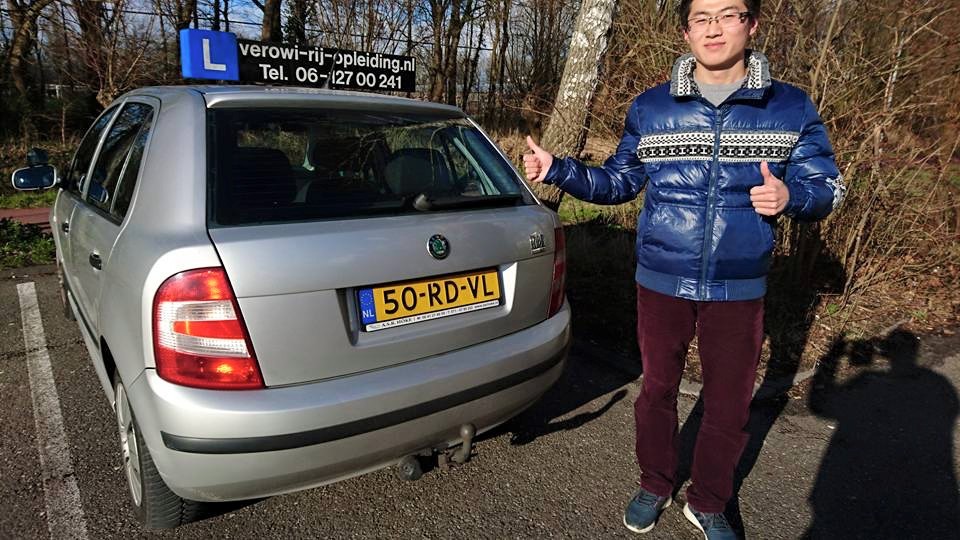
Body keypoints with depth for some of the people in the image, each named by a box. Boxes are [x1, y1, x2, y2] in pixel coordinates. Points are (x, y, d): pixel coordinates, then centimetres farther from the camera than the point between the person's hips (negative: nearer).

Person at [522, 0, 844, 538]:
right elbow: (618, 182, 6)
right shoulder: (651, 107, 0)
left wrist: (791, 195, -21)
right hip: (661, 282, 0)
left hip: (739, 288, 0)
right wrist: (557, 170, -8)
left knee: (729, 404, 11)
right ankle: (655, 485, 39)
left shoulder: (791, 107, -2)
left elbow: (826, 187, 2)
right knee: (657, 388, 14)